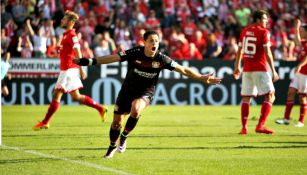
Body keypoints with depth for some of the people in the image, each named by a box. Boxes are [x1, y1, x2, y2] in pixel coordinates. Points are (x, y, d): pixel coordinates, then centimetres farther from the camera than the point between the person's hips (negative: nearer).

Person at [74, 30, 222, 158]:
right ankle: (112, 146, 35)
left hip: (145, 92, -1)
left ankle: (124, 136, -5)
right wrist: (89, 61, -22)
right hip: (128, 90, 1)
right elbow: (112, 58, -16)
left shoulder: (161, 59, -16)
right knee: (116, 121, 6)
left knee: (135, 110, -32)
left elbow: (183, 70, -10)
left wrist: (202, 78, -16)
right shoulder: (134, 53, -18)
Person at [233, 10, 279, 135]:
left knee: (246, 98, 11)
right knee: (270, 95, 0)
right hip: (260, 69, -6)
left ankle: (244, 127, 4)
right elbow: (267, 53, -12)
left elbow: (240, 50, 15)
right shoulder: (263, 32, -7)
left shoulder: (245, 31, 10)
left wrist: (237, 67, 26)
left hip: (247, 69, 6)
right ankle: (260, 125, -10)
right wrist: (273, 71, -9)